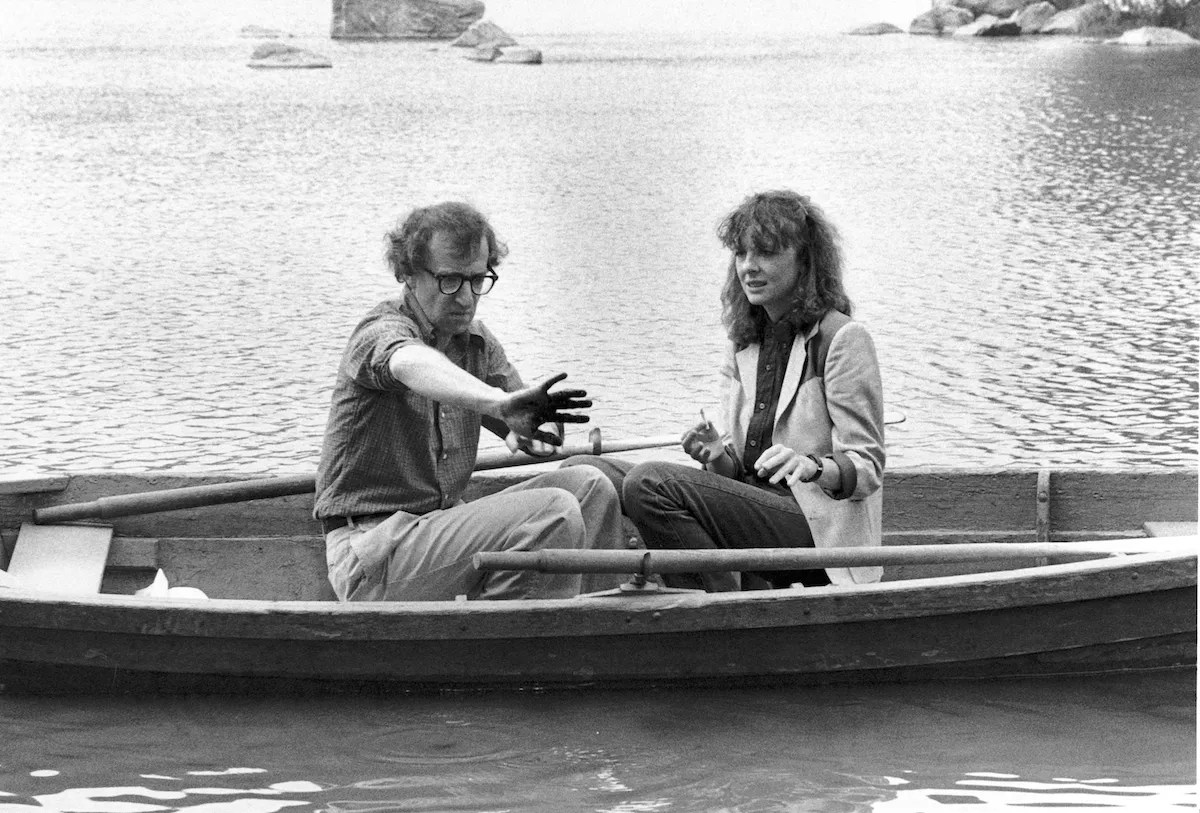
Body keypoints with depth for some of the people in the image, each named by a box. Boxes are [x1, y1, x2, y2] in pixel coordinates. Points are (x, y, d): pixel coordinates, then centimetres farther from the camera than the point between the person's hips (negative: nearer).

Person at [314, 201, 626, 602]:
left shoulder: (476, 340, 11)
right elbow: (412, 365, -40)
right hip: (374, 555, -8)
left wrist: (526, 430, -12)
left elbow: (526, 431, 16)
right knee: (555, 515, -24)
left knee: (589, 489, -1)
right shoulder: (382, 331, -15)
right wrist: (500, 402, -60)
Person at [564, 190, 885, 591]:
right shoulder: (742, 347, 19)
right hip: (751, 504, 8)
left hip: (819, 525, -8)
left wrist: (812, 466, -29)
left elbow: (867, 467, -8)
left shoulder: (842, 338, -3)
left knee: (650, 481, -27)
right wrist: (720, 457, -7)